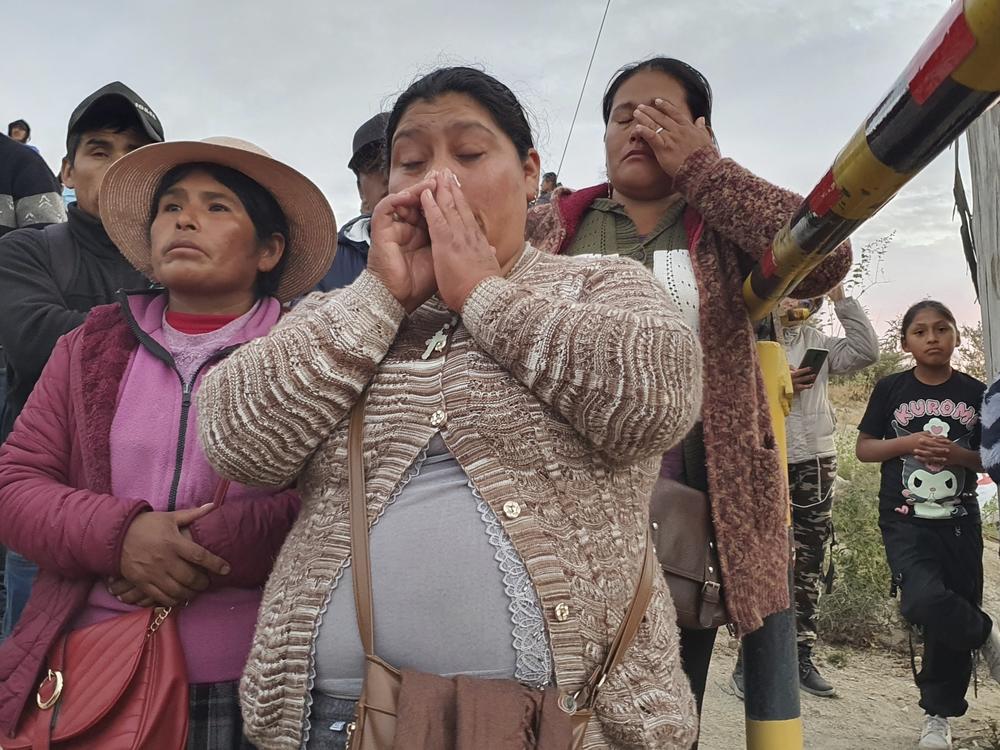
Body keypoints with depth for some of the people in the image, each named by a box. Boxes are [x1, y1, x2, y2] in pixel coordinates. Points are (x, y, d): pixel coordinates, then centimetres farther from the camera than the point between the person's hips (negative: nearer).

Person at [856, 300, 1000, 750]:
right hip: (905, 520, -1)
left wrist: (959, 455, -13)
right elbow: (863, 448, 4)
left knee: (949, 622, 4)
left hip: (960, 522, 2)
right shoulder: (891, 389, 1)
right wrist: (907, 443, -14)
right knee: (926, 601, -24)